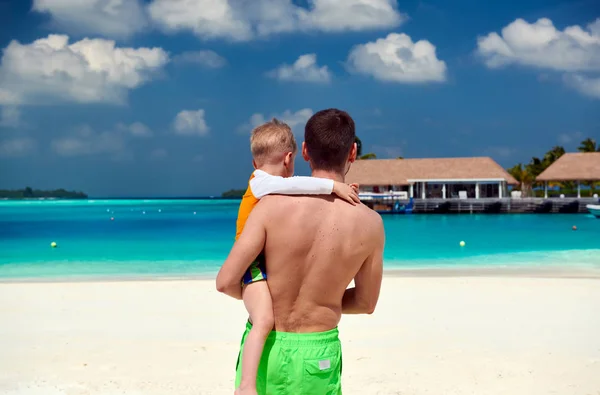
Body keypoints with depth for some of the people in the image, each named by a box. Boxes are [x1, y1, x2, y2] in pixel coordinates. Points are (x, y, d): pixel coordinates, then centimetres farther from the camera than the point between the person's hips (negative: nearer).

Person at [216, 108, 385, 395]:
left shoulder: (272, 206, -15)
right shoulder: (370, 224, -10)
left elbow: (226, 282, -14)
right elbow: (366, 302, 2)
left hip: (265, 347, 0)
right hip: (318, 355, 0)